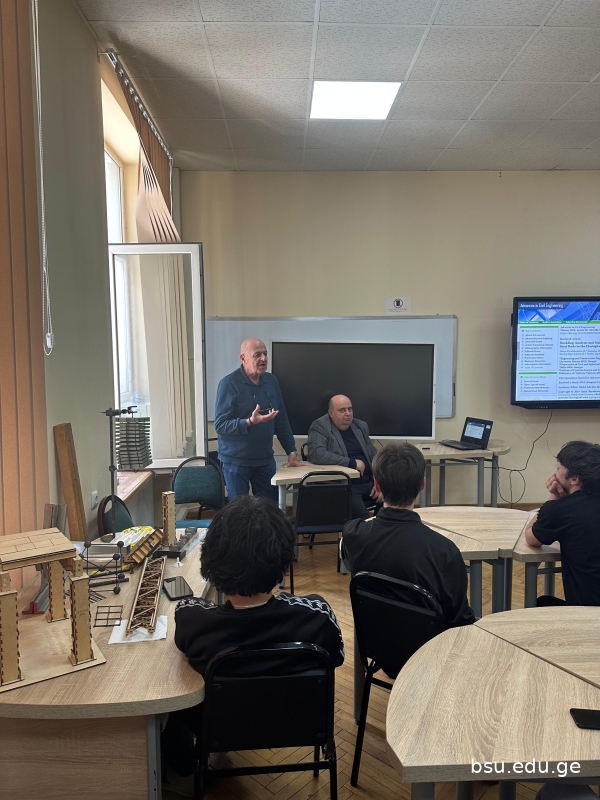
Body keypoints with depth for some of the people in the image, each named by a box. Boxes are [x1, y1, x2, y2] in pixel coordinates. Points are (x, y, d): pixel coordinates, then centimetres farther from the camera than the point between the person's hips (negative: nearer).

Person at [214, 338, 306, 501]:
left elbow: (282, 421, 9)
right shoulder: (229, 384, -13)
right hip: (236, 461, -4)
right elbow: (220, 424, -15)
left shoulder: (271, 381, 4)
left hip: (265, 459, 5)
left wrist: (291, 452, 7)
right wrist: (250, 422, -28)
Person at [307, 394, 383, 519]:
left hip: (369, 483, 6)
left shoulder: (361, 426, 15)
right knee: (360, 513, -29)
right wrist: (352, 463, -14)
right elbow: (317, 454, -20)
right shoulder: (320, 426, -4)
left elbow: (374, 456, 18)